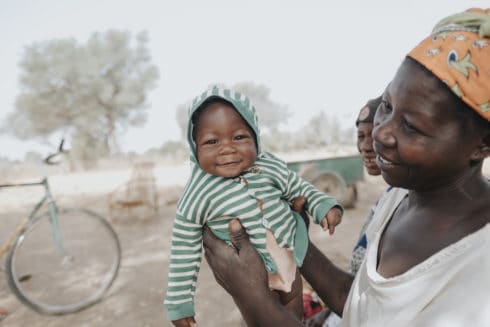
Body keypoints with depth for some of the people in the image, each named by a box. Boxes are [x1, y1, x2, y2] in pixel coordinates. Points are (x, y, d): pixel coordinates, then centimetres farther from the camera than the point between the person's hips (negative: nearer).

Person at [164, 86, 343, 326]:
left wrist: (324, 206, -13)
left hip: (290, 252, 4)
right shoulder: (197, 198, -24)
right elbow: (185, 252, -15)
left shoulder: (270, 167, -17)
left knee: (294, 300, 27)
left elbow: (299, 188, 2)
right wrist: (179, 302, -10)